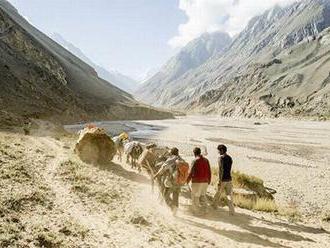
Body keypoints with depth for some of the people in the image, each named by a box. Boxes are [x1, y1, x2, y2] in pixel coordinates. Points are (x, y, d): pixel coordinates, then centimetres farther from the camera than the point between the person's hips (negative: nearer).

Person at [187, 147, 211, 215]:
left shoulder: (195, 161, -12)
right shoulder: (206, 160, 6)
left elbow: (191, 172, -11)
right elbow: (209, 171, 10)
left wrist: (188, 180, 1)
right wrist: (209, 180, 20)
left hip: (197, 181, -6)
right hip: (205, 181, 6)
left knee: (195, 196, 5)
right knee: (203, 195, 19)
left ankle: (196, 211, 6)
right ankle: (204, 210, 19)